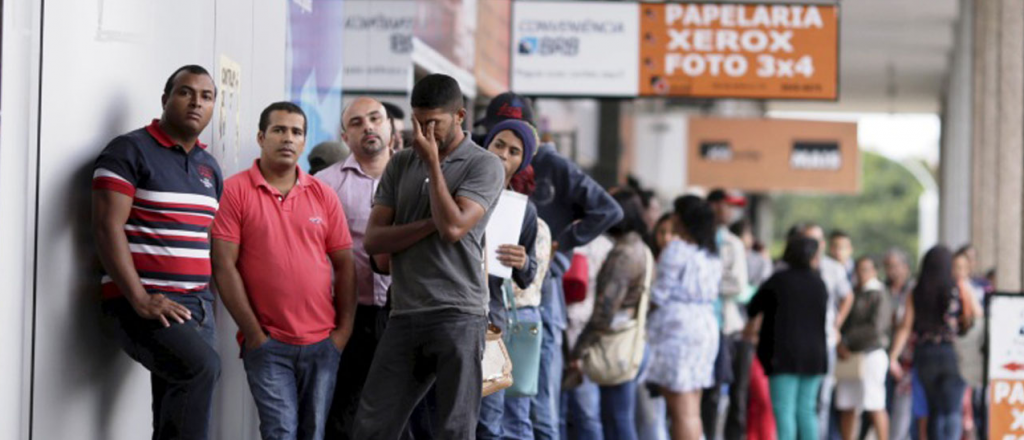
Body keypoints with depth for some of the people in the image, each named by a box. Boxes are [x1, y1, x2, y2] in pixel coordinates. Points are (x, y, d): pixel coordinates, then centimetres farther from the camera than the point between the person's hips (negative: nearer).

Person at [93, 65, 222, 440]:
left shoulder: (209, 167, 18)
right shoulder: (130, 151, -4)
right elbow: (107, 228, -13)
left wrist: (206, 301, 11)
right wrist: (140, 300, -20)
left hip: (197, 306, 7)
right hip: (143, 303, -7)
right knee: (201, 366, -31)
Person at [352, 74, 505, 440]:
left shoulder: (484, 166, 1)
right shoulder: (400, 164, 15)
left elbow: (453, 227, -14)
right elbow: (373, 239, 6)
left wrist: (432, 162, -5)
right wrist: (430, 224, -8)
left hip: (458, 316, -5)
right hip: (404, 316, 5)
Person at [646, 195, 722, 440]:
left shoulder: (677, 250, -11)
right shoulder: (712, 255, 14)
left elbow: (659, 295, -12)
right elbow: (712, 294, 16)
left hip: (677, 325, -8)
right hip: (707, 325, 8)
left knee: (681, 410, -8)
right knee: (692, 409, 13)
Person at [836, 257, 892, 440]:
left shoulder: (879, 295, -4)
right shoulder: (852, 294, 15)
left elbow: (876, 327, -13)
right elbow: (843, 323, 14)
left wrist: (848, 339, -10)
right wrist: (840, 345, -6)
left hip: (872, 354, -6)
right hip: (848, 356, 6)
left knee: (875, 406, -8)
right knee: (846, 407, 4)